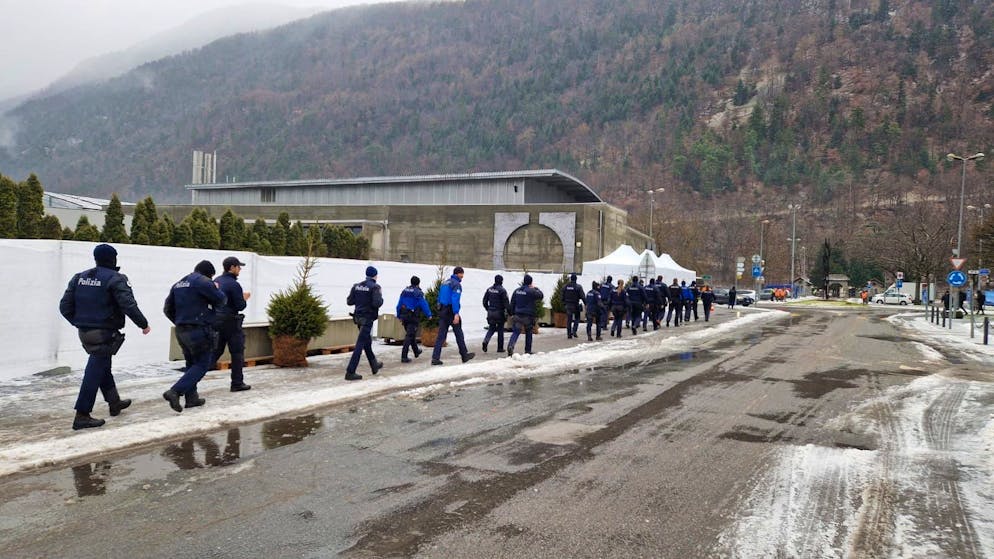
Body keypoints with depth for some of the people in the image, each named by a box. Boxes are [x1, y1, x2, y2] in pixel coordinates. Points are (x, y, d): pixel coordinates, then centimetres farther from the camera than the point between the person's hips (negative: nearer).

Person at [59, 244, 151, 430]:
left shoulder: (79, 277, 9)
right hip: (104, 333, -8)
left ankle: (114, 402, 36)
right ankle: (82, 416, -2)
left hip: (85, 332, 8)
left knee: (102, 367, 23)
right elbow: (129, 306, -21)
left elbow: (65, 306, 9)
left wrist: (78, 322, 21)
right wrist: (144, 324, -9)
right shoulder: (115, 279, -12)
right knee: (95, 372, -3)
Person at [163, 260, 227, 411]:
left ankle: (191, 398, 18)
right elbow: (221, 300, -8)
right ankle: (175, 392, -15)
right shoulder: (202, 281, -12)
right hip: (199, 331, -9)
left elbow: (168, 309, 16)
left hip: (181, 331, 9)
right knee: (202, 365, -3)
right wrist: (216, 288, 11)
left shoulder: (178, 284, 14)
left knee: (191, 363, 17)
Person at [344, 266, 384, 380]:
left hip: (358, 317, 7)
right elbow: (377, 303, -23)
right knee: (360, 344, -6)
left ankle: (374, 365, 37)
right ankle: (350, 372, -9)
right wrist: (381, 300, -2)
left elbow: (349, 301, 5)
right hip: (368, 318, -7)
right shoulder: (375, 287, -13)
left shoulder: (356, 286, 5)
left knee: (367, 342, 21)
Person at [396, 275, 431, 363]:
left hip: (404, 316, 7)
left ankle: (416, 351, 39)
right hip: (413, 316, -7)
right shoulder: (418, 292, -10)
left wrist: (399, 315, 18)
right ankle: (404, 356, -13)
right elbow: (424, 304, -12)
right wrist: (429, 315, -4)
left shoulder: (404, 291, 10)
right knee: (409, 335, -7)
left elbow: (399, 304, 12)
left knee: (410, 334, 22)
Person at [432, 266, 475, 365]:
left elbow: (439, 298, 19)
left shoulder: (445, 282, 16)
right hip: (451, 312, -7)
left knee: (441, 335, 3)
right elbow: (455, 299, -21)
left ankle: (435, 358, -5)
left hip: (442, 311, 7)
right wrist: (456, 314, -25)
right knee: (459, 334, 6)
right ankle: (464, 355, 17)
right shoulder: (457, 284, -10)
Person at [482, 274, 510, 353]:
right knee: (500, 330, 7)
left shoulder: (489, 289, 5)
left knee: (491, 328, 13)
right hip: (499, 313, -4)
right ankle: (500, 348, 12)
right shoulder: (502, 290, -13)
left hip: (490, 312, 4)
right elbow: (506, 303, -15)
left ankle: (485, 341, -14)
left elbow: (484, 301, 10)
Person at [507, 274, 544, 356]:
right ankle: (528, 351, 19)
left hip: (518, 315, 3)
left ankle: (510, 345, -25)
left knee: (515, 332, 0)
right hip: (528, 316, -3)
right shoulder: (531, 291, -12)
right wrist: (536, 288, 9)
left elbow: (512, 303, 11)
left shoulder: (517, 291, 6)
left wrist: (513, 312, 20)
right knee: (528, 333, 13)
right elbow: (541, 296, -2)